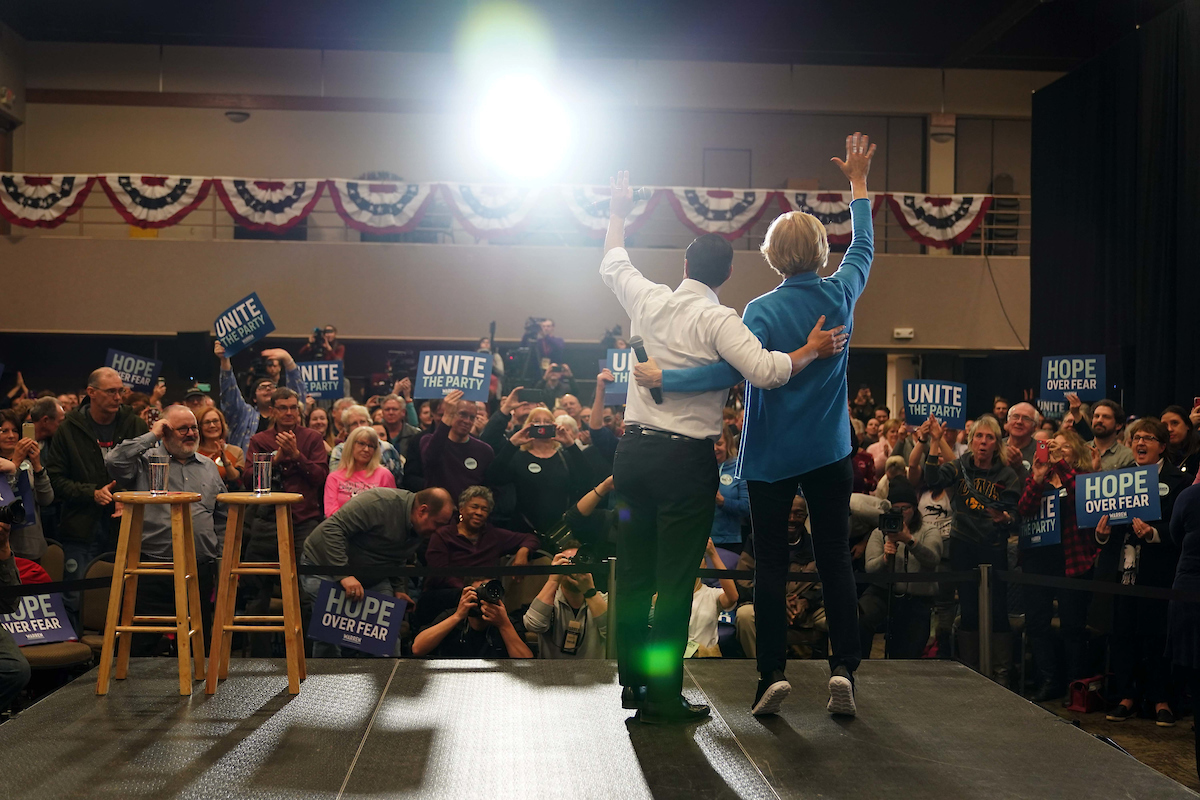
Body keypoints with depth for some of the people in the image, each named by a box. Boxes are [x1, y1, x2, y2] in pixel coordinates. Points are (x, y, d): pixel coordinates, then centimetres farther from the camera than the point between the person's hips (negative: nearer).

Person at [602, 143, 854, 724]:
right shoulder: (719, 319, -10)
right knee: (674, 581, -1)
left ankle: (632, 679, 24)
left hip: (633, 449, 6)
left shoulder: (649, 301, 6)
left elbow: (612, 265, 27)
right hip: (686, 458, -6)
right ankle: (662, 697, 3)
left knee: (635, 572, 14)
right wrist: (812, 350, -8)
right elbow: (767, 371, -24)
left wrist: (618, 214, 42)